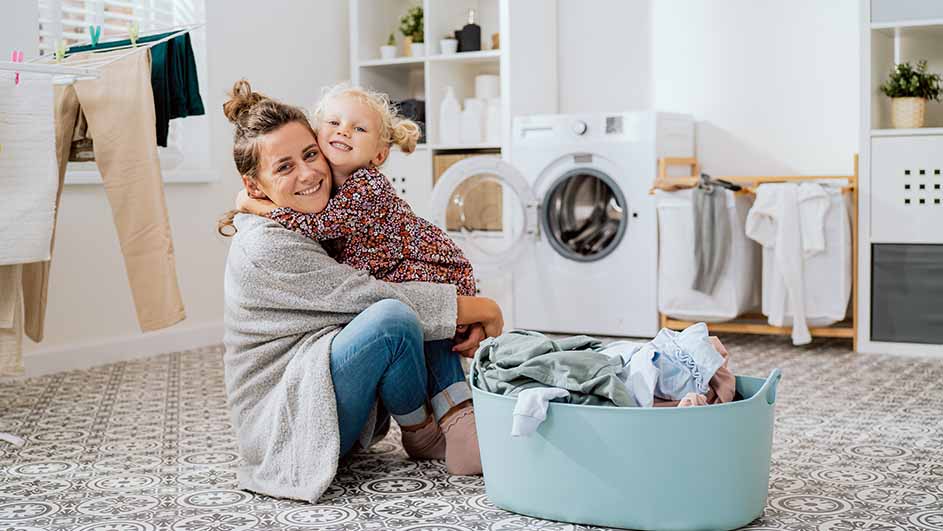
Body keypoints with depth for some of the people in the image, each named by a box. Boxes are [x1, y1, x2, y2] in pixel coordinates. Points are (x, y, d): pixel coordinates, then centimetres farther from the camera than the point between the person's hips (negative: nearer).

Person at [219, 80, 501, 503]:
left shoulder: (326, 221, 7)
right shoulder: (267, 248, -21)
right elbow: (377, 297, -22)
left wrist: (468, 316, -10)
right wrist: (480, 309, -15)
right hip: (280, 424, -9)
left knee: (423, 302, 1)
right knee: (395, 317, -30)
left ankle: (462, 430, -11)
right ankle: (422, 436, -3)